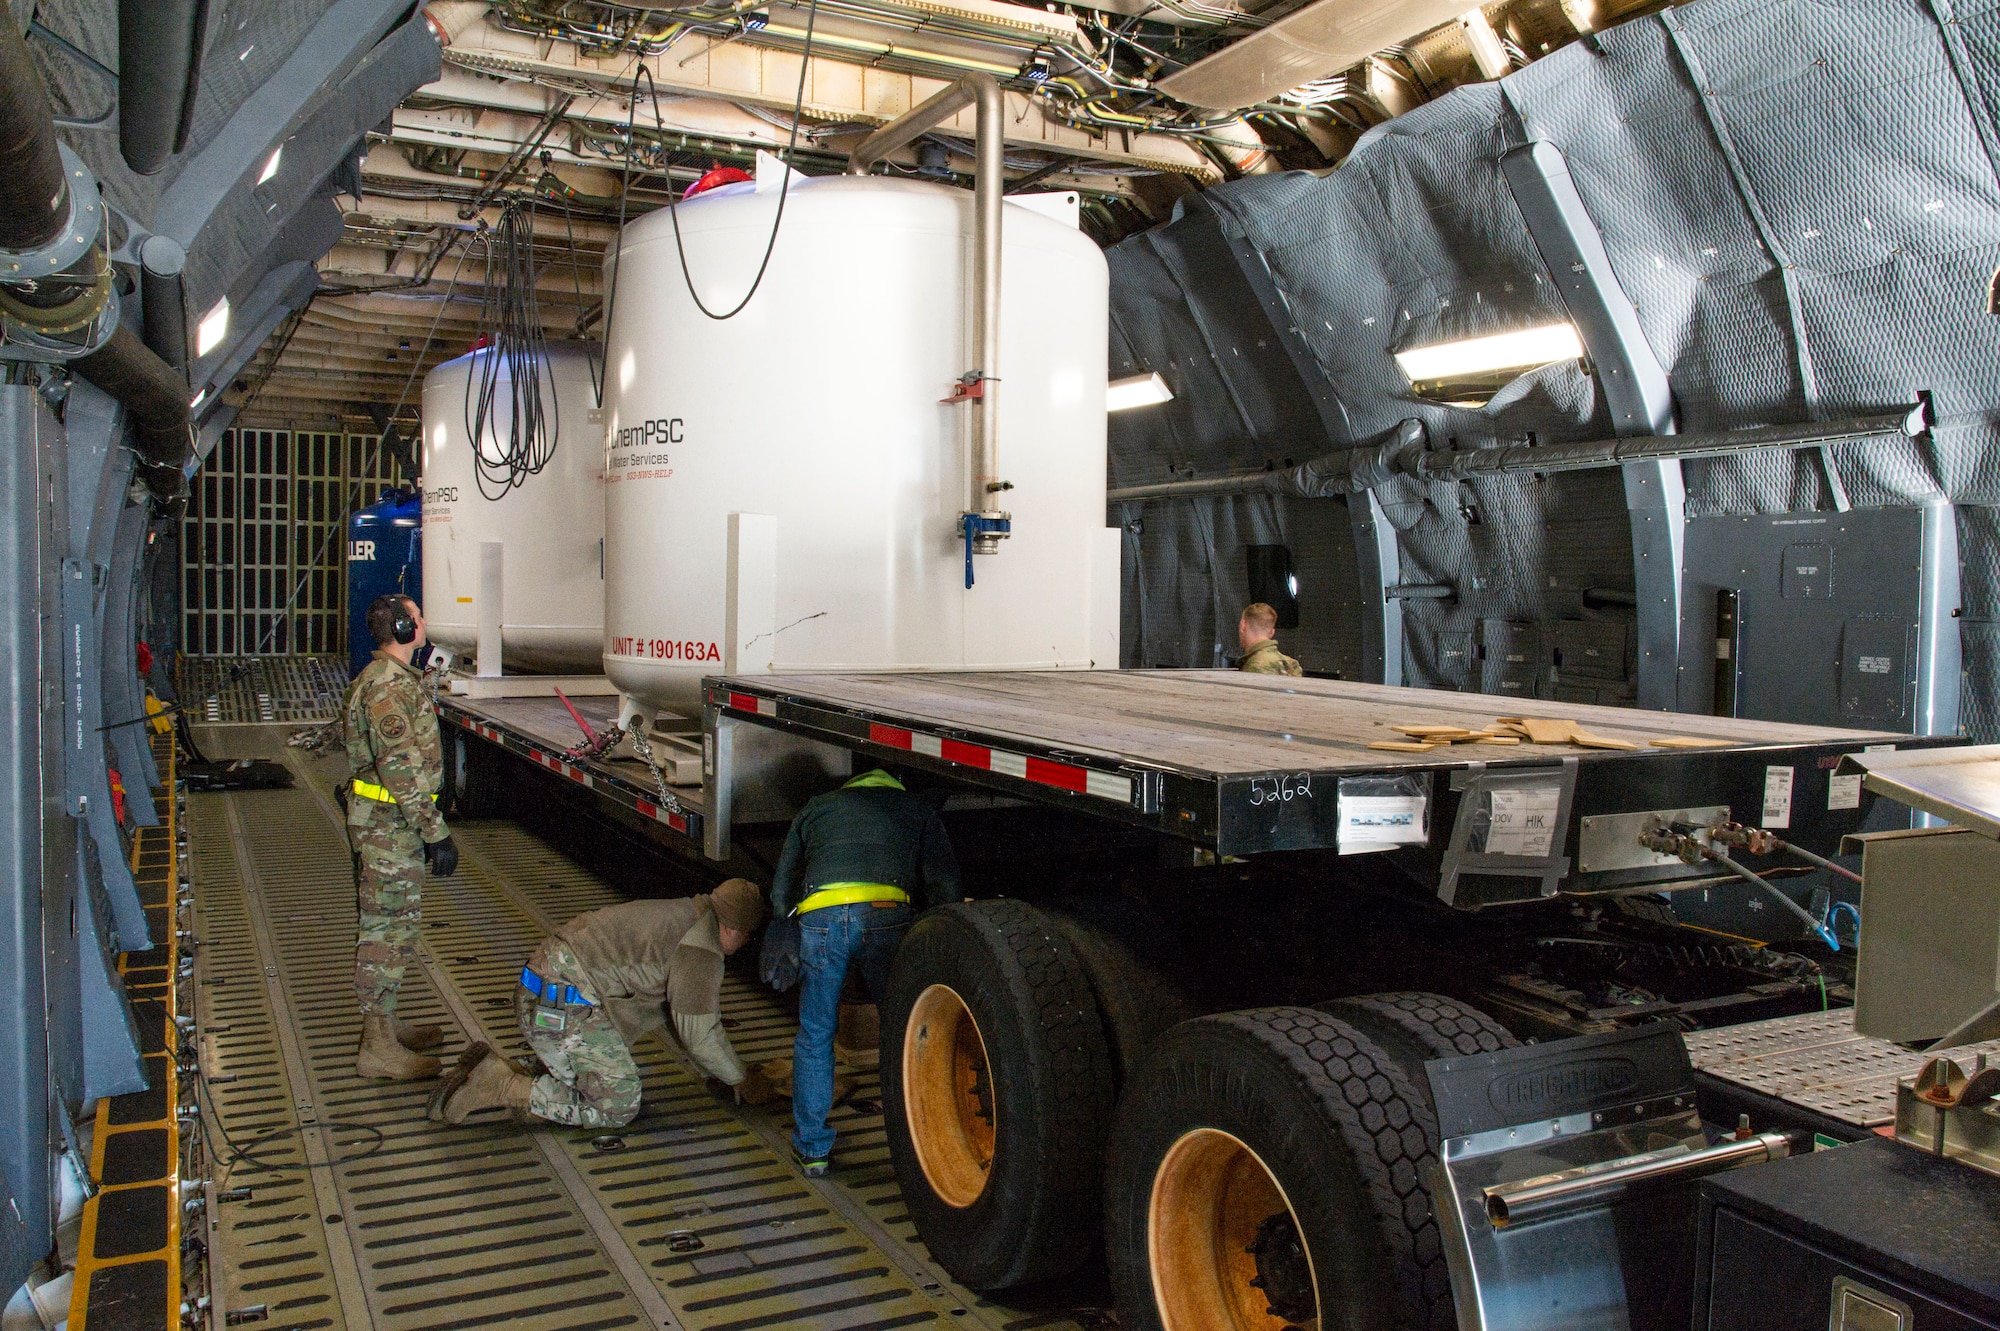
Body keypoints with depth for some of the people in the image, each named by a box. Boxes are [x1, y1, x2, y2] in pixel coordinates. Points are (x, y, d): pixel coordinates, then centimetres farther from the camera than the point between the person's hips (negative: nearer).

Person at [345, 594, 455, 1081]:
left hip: (387, 824, 11)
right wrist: (435, 831, -23)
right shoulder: (390, 686, -19)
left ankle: (387, 1025, 30)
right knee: (389, 930, -4)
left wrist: (426, 827, 27)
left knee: (392, 926, 18)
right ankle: (378, 1047, 3)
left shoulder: (390, 679, 16)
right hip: (390, 826, -11)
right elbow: (401, 767, -25)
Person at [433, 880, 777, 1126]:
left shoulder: (685, 914, 19)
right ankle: (502, 1088, -10)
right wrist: (742, 1081, 4)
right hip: (563, 1009, -10)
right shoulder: (701, 951, -12)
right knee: (619, 1106, -5)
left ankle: (497, 1072, 6)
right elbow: (698, 1031, -10)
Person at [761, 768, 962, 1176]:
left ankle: (812, 1148, 21)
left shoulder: (817, 807, 35)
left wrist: (784, 935, 38)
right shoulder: (916, 809, 31)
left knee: (815, 1036, 14)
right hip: (885, 913, -1)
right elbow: (944, 884, 20)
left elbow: (782, 886, 32)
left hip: (818, 916, 1)